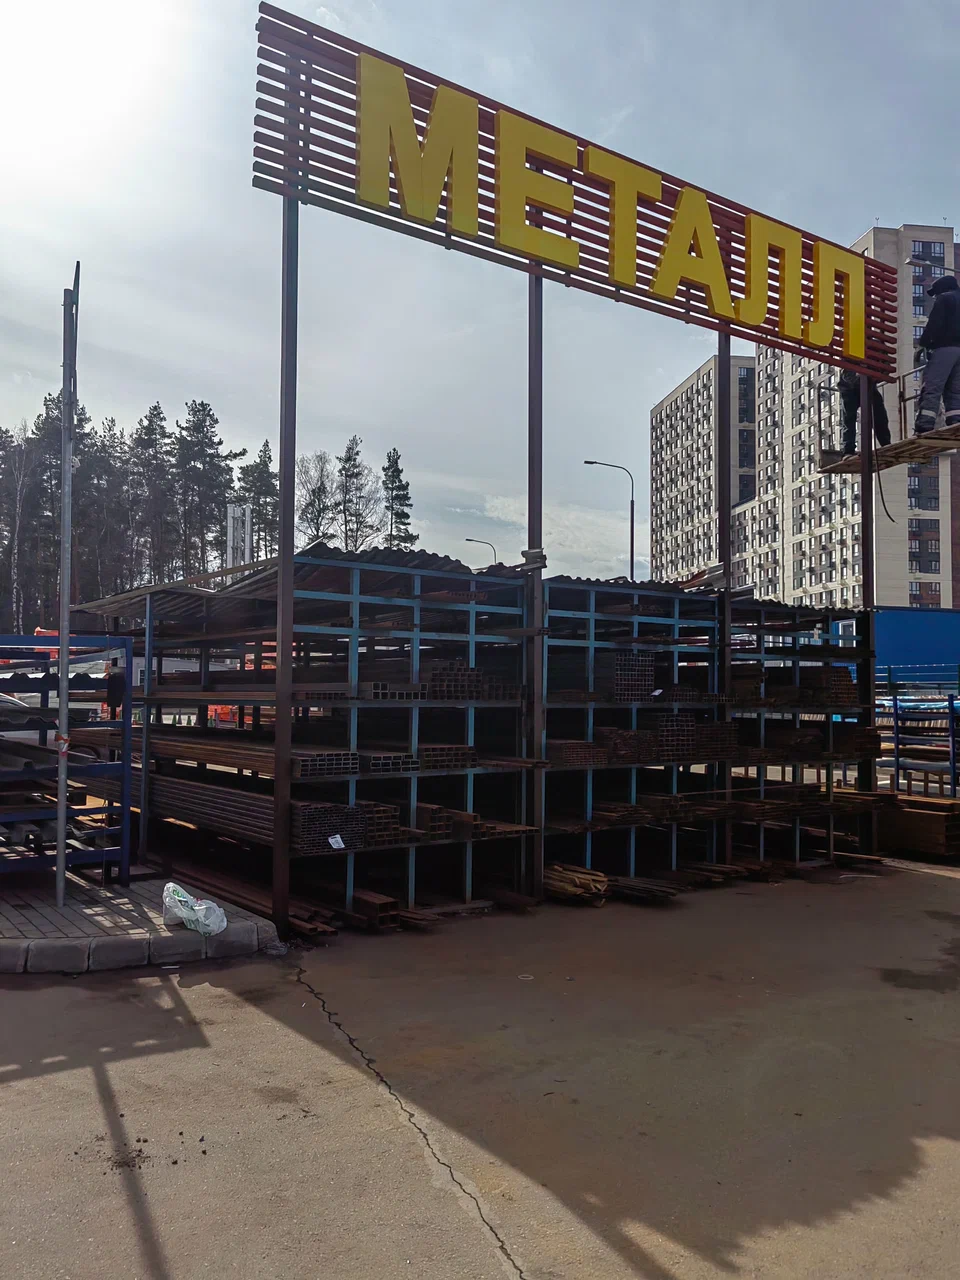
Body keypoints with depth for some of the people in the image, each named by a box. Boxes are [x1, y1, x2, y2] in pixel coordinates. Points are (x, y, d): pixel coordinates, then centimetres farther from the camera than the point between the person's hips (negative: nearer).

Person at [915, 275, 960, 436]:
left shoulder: (944, 298, 4)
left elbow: (935, 324, -8)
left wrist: (923, 344, -6)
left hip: (944, 348, -8)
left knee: (931, 389, -15)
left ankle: (924, 428, -26)